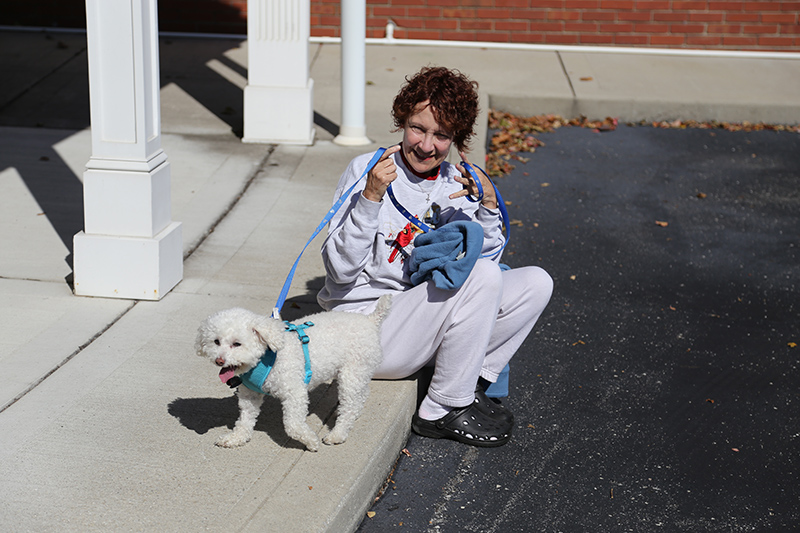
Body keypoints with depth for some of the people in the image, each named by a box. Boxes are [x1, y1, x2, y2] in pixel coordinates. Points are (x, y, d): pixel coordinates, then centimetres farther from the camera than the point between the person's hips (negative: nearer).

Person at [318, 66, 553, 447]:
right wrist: (371, 197, -28)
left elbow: (487, 257, 3)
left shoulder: (454, 184, 6)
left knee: (535, 283, -5)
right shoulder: (366, 170, -11)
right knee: (481, 276, -27)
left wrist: (488, 206, -13)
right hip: (366, 329, -6)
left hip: (425, 325, 7)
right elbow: (341, 269, -17)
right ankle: (442, 410, -13)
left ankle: (471, 386, 2)